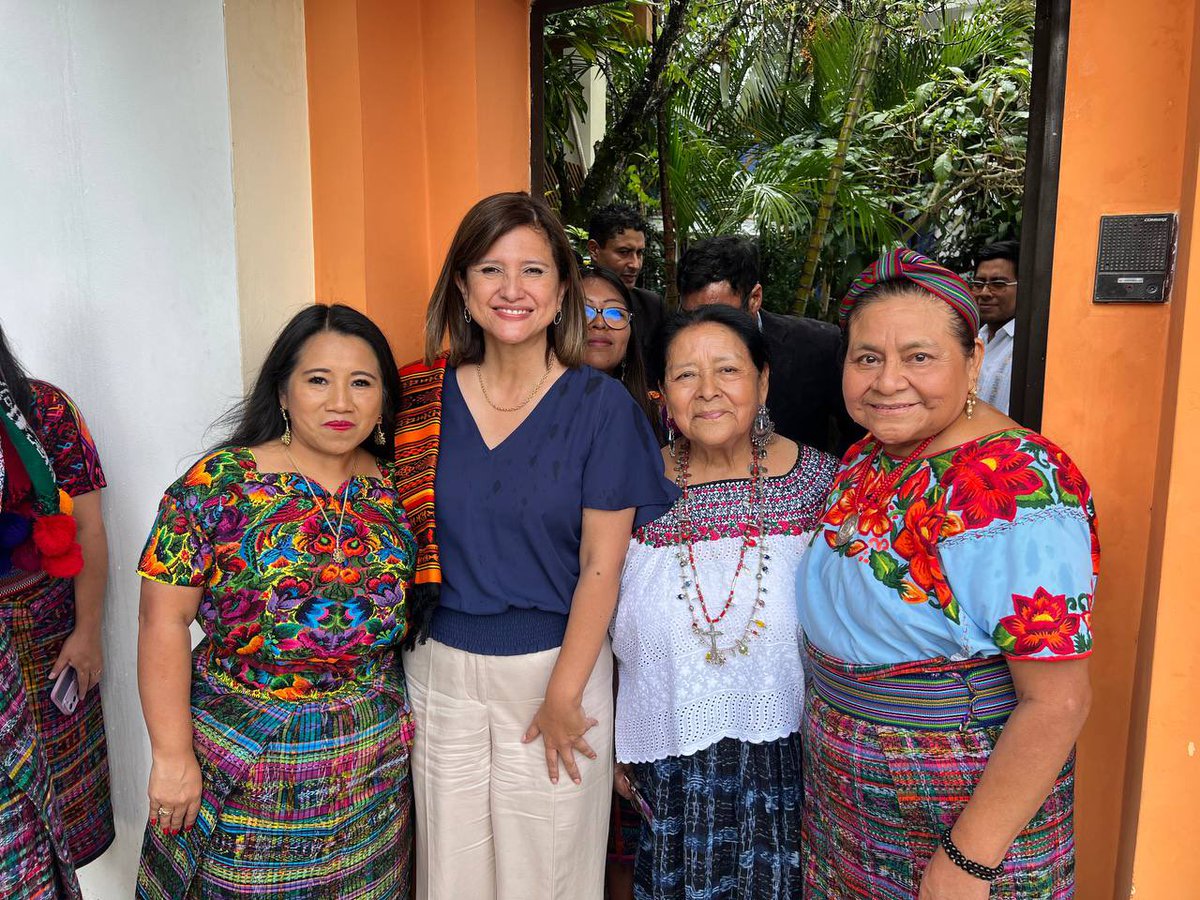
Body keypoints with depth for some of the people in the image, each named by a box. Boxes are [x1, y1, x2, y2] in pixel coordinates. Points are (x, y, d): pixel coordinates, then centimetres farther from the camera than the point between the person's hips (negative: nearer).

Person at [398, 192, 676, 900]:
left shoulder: (601, 405, -8)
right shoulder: (426, 396, 0)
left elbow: (601, 568, -9)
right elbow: (407, 533, 7)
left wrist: (562, 696, -10)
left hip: (556, 666, -2)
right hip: (440, 670, 3)